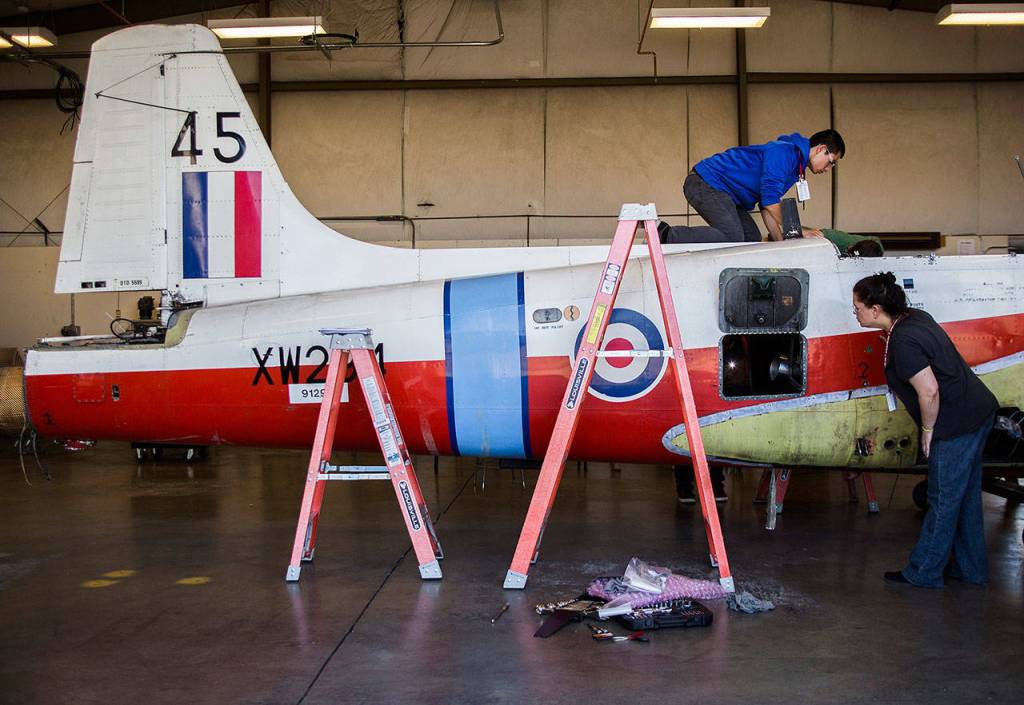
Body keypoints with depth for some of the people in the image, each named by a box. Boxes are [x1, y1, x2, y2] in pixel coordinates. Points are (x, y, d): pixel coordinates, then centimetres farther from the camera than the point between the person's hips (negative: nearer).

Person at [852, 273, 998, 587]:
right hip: (979, 411, 10)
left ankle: (923, 572, 14)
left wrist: (928, 429, -11)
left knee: (943, 501, 2)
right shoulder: (915, 317, 7)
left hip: (956, 425, -10)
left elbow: (929, 391, -25)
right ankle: (970, 569, 29)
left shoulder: (903, 342, -23)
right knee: (965, 496, 18)